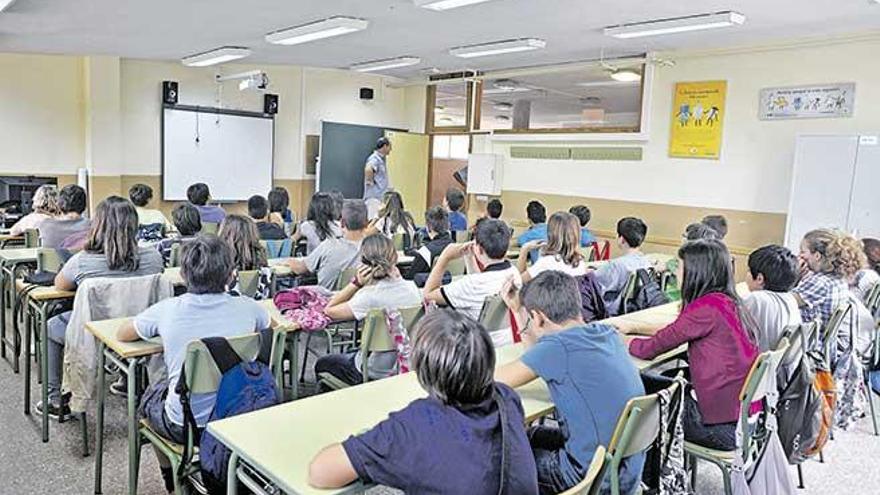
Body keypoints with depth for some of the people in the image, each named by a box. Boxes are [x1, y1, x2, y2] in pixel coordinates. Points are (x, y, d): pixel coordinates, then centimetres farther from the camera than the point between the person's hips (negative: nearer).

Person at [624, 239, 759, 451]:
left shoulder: (707, 307, -20)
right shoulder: (728, 301, 7)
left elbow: (652, 349, -14)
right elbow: (675, 331, 19)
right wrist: (631, 327, 21)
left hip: (726, 426, -8)